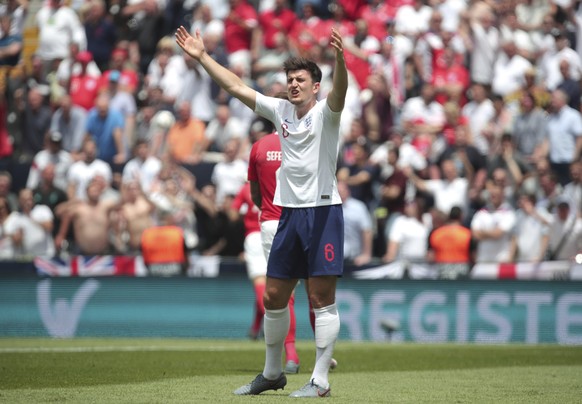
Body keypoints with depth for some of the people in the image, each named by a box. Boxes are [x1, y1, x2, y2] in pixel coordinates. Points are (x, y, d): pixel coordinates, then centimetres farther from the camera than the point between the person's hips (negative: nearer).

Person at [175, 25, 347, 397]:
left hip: (323, 211, -6)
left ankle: (320, 380, -3)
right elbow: (236, 87, 14)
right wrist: (202, 57, 11)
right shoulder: (280, 110, 10)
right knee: (274, 297, 10)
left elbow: (339, 92, -28)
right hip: (290, 213, 6)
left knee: (322, 299, -6)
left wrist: (339, 59, -47)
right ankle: (272, 373, 24)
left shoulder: (325, 113, -6)